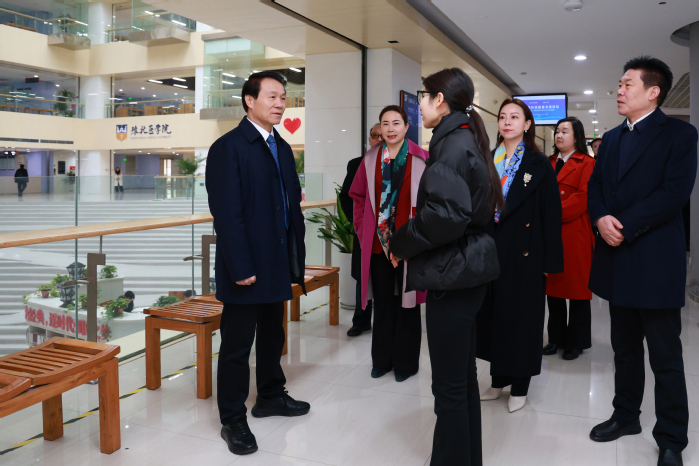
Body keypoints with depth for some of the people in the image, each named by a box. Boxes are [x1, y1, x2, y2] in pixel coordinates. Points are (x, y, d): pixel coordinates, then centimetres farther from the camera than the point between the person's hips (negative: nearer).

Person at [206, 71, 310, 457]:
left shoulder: (282, 148, 13)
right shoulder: (228, 147, -10)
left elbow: (292, 205, 13)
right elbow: (227, 214, -16)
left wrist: (296, 258, 9)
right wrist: (241, 269, -19)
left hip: (277, 264, 8)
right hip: (245, 268, -7)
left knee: (272, 336, 20)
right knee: (237, 346, 5)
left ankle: (270, 396, 38)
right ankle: (233, 420, 19)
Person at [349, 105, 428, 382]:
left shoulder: (421, 160, -4)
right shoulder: (371, 160, 7)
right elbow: (359, 197, 11)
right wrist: (363, 230, 2)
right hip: (378, 243, 3)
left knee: (406, 300, 8)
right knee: (382, 302, 12)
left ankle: (406, 361, 23)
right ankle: (382, 359, 27)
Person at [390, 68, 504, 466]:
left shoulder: (452, 144, -14)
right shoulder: (468, 140, 14)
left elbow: (446, 214, -26)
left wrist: (402, 242, -11)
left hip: (451, 275, -10)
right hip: (466, 273, 10)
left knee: (450, 387, 2)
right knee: (464, 378, 20)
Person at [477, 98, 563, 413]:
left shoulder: (539, 165, -3)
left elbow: (551, 213, -6)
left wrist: (550, 259, -11)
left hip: (525, 251, -4)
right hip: (491, 248, 4)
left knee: (521, 315, 4)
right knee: (493, 313, 10)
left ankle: (519, 387, 19)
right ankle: (498, 380, 26)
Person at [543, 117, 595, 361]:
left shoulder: (586, 164, -1)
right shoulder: (548, 164, 17)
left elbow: (584, 197, -12)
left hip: (575, 234, -5)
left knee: (577, 289, 3)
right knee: (552, 287, 10)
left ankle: (576, 342, 15)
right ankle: (556, 338, 21)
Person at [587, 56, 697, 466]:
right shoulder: (611, 138, 15)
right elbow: (595, 186, 11)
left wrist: (625, 227, -18)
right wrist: (601, 218, -10)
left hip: (655, 262, -6)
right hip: (617, 260, 6)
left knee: (665, 355, 3)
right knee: (625, 347, 17)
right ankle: (626, 416, 33)